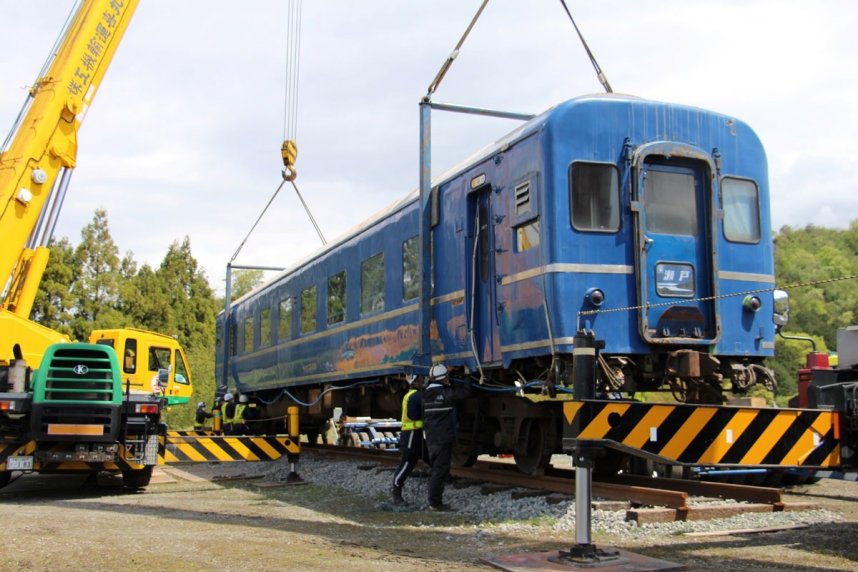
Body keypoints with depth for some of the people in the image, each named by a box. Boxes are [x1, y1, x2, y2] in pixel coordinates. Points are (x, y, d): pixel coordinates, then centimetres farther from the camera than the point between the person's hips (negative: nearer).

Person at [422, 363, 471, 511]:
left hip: (430, 438, 8)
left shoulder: (426, 393, 8)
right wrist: (467, 377, 13)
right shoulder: (446, 393, -13)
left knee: (436, 469, 16)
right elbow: (465, 392, -6)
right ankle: (435, 503, -7)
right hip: (443, 438, -8)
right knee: (441, 470, -5)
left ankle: (434, 501, 19)